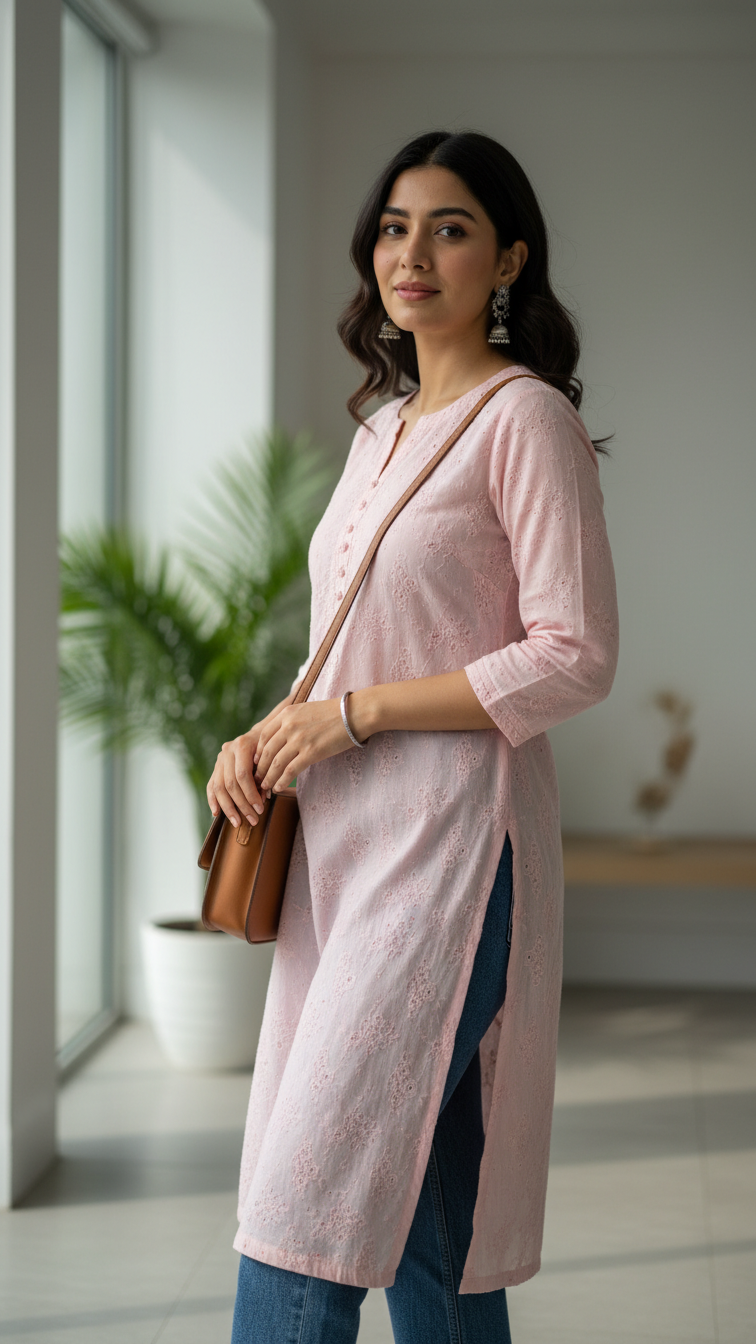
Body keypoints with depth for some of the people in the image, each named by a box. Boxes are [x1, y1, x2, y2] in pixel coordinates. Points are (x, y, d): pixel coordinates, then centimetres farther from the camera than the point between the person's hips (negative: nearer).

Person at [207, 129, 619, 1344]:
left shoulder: (525, 417, -7)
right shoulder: (383, 426, 18)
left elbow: (575, 658, -14)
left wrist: (354, 712, -13)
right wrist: (274, 733, 5)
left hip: (453, 843, -8)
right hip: (349, 837, 8)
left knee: (306, 1208, -10)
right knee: (414, 1213, 11)